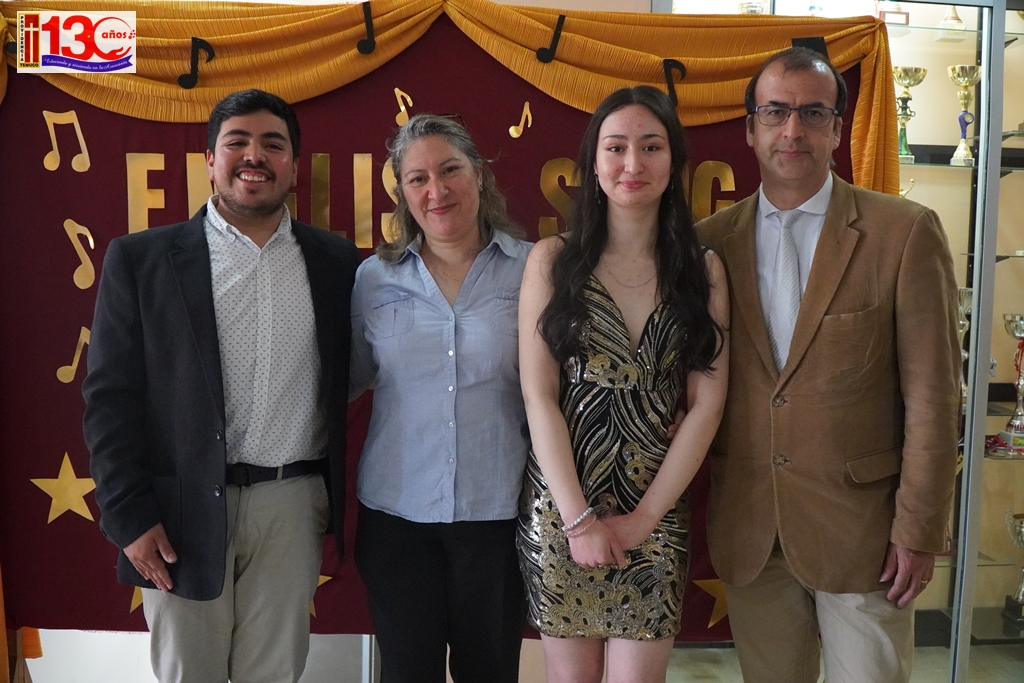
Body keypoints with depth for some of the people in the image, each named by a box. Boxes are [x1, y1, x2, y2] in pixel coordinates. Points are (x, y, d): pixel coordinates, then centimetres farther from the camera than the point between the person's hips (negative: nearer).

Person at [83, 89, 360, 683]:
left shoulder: (337, 262, 4)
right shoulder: (140, 259, 0)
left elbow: (348, 380, 10)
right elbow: (111, 396, -2)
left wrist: (336, 501, 5)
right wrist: (130, 516, -6)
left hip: (292, 506, 1)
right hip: (184, 511, -1)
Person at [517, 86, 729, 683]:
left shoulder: (704, 270, 3)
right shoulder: (552, 260, -1)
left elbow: (707, 405, -1)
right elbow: (539, 396, -6)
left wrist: (646, 515, -7)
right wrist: (578, 516, -10)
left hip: (656, 512, 1)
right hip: (560, 504, -1)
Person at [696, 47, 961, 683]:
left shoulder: (906, 233, -7)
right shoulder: (712, 240, 2)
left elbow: (932, 396, -7)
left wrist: (919, 531, -8)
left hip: (862, 529, -3)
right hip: (747, 530, 3)